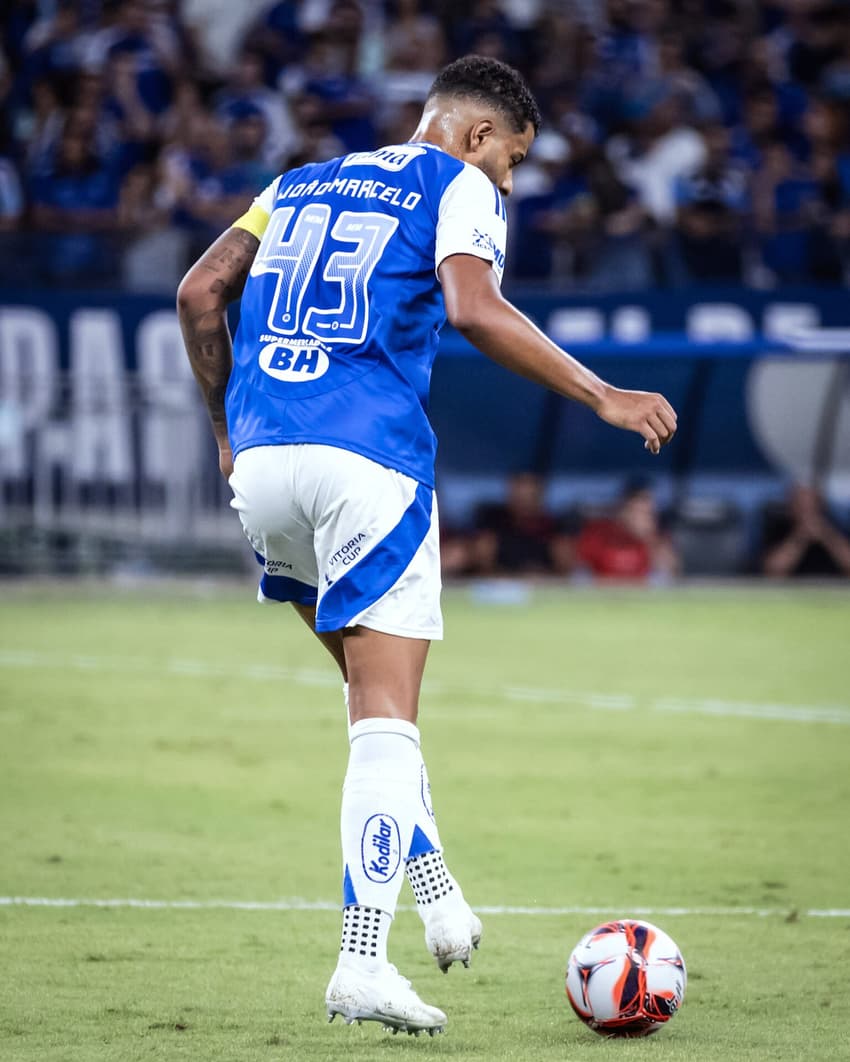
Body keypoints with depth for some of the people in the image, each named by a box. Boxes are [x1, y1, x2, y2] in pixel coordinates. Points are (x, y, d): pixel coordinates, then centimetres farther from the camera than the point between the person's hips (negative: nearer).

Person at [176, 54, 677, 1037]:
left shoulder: (301, 186, 24)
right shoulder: (458, 186, 6)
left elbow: (198, 294, 16)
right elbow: (472, 308, -13)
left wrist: (227, 427, 23)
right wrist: (603, 396, -10)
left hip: (260, 465, 6)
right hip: (367, 462, -6)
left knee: (375, 686, 23)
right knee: (385, 717, -4)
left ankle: (435, 894, 20)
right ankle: (361, 965, -11)